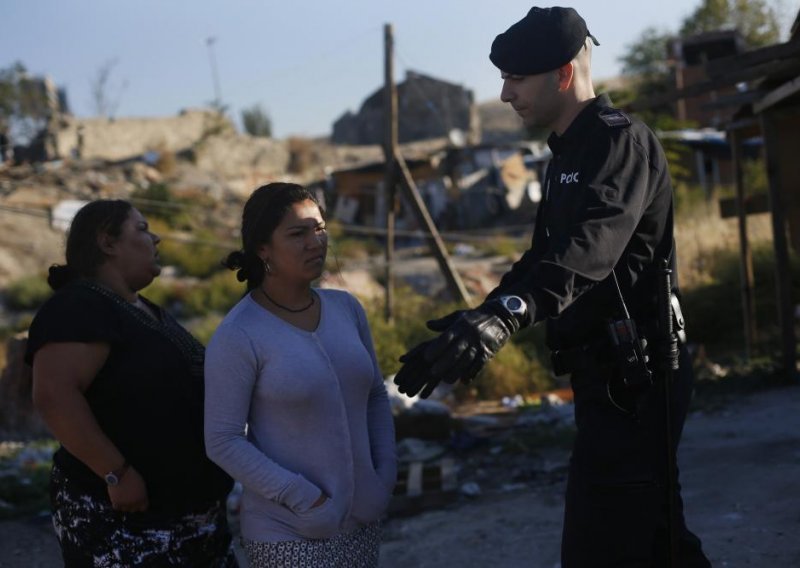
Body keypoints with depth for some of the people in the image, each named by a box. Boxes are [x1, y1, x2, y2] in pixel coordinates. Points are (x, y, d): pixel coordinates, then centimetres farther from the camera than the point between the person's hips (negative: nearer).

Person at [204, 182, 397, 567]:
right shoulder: (237, 336, -14)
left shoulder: (346, 309, 2)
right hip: (288, 534, -5)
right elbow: (223, 440, -14)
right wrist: (303, 498, -17)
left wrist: (386, 474, 2)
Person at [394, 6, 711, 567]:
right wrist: (475, 325, 14)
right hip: (609, 375, 10)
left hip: (631, 380, -10)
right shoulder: (570, 154, 18)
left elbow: (588, 247, -34)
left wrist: (505, 314, -49)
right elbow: (545, 258, 22)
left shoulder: (621, 141, -15)